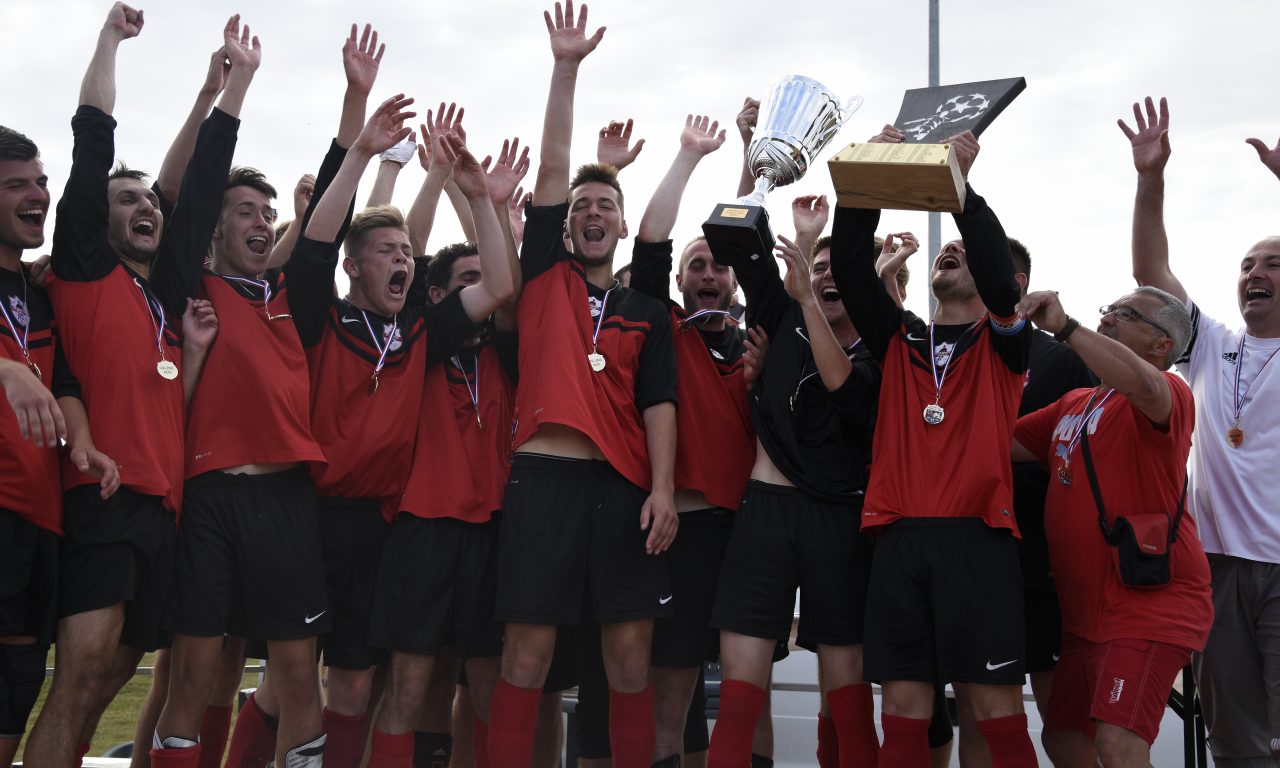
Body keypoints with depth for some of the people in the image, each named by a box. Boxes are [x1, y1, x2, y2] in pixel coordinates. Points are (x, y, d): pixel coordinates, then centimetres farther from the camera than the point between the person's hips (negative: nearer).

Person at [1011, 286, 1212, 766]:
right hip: (1085, 613, 9)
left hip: (1149, 605, -9)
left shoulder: (1169, 394, -9)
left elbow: (1145, 386, -34)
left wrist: (1065, 327, -30)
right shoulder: (1073, 405, 16)